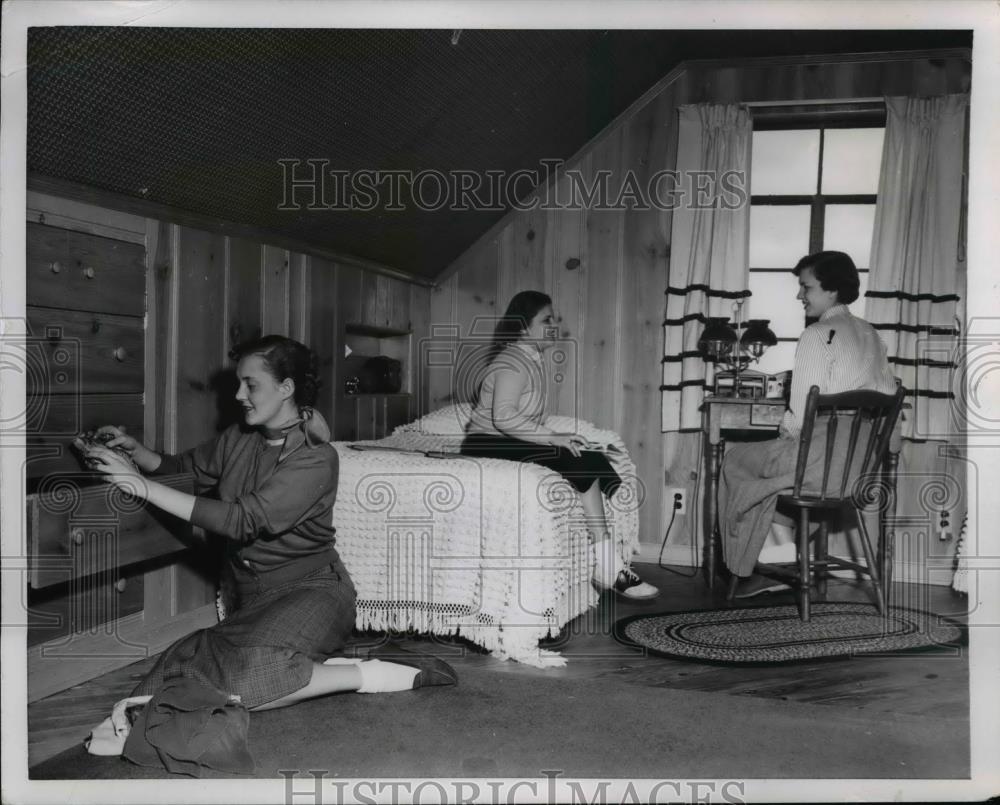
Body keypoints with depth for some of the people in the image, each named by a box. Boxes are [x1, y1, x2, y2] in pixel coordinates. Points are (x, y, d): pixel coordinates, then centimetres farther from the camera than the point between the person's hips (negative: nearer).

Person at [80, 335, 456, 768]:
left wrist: (145, 486, -24)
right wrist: (134, 449, -4)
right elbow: (180, 465, 19)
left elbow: (242, 521, -25)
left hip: (309, 589, -7)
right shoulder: (238, 440, 6)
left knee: (242, 676, -33)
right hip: (247, 593, 7)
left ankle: (365, 674, -16)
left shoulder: (315, 458, -16)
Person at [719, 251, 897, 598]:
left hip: (817, 459, -8)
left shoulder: (817, 336, -16)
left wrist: (786, 430, 1)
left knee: (735, 459, 16)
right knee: (764, 456, 30)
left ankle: (742, 570, 25)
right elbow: (888, 395, 12)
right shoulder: (871, 335, 8)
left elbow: (802, 415, -20)